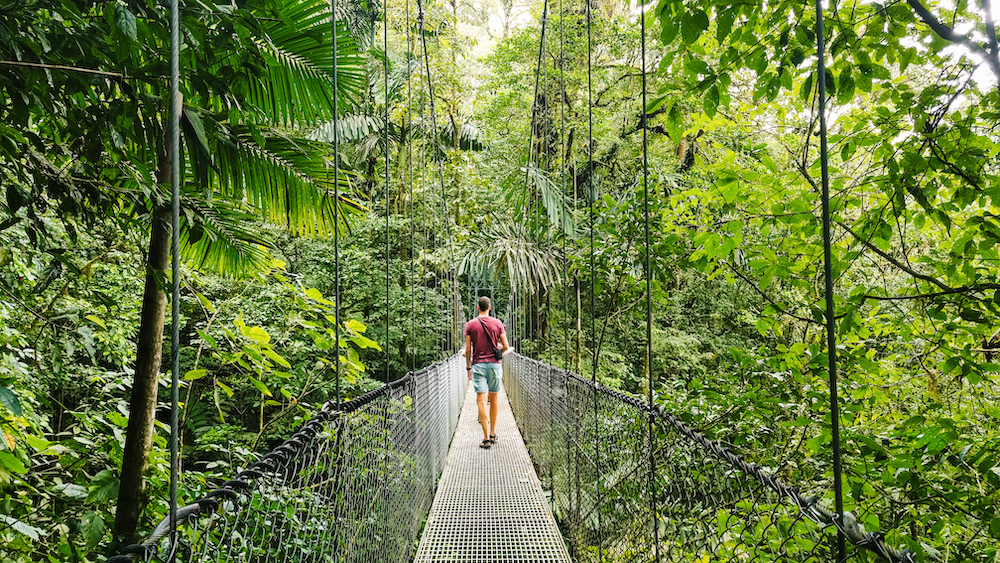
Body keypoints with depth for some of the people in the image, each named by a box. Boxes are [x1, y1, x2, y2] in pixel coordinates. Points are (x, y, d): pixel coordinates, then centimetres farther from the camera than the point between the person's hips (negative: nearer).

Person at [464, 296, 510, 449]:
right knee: (493, 399, 13)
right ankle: (493, 434, 22)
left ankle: (486, 438, -12)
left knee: (481, 400, -5)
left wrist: (468, 367, 11)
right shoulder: (497, 323, 2)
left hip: (478, 365, -1)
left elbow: (468, 349, 0)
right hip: (494, 364, 1)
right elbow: (506, 346, 1)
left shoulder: (470, 324, 1)